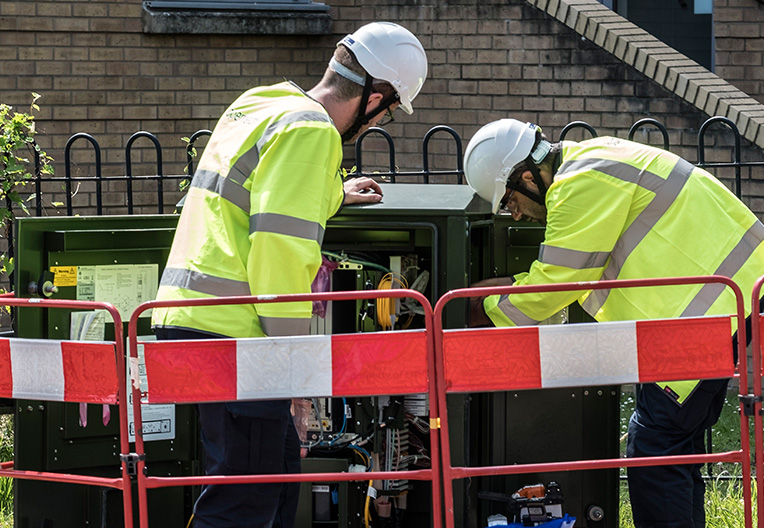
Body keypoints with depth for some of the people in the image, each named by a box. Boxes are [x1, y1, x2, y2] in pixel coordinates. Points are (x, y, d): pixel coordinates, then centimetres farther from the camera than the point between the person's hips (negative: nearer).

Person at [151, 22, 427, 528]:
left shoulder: (255, 106, 19)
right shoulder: (311, 130, -11)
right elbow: (281, 247, -19)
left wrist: (333, 194, 41)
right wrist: (295, 349, -13)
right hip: (229, 333, -10)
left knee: (281, 469, 19)